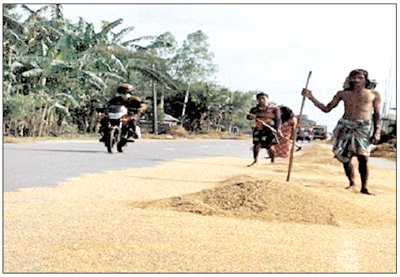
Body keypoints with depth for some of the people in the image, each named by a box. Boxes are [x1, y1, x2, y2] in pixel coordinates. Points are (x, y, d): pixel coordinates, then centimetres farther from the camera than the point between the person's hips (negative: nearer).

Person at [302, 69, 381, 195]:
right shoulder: (343, 94, 10)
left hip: (364, 128, -2)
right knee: (345, 158, 1)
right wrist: (311, 97, 3)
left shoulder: (374, 94, 7)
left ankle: (364, 187, -2)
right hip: (345, 126, 2)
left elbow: (377, 115, 10)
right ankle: (352, 183, 21)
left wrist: (377, 131, 0)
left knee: (363, 158, -12)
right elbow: (327, 109, 12)